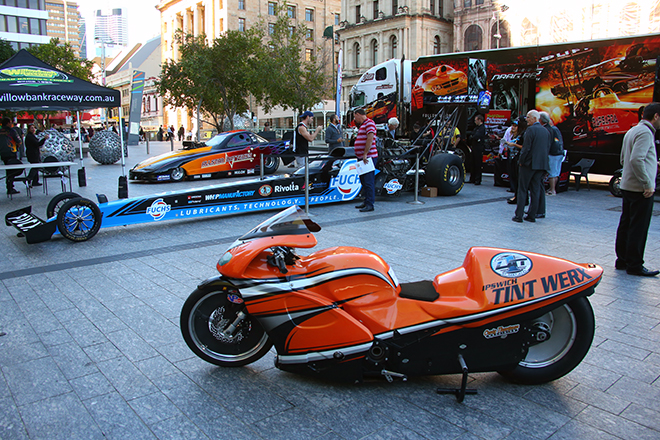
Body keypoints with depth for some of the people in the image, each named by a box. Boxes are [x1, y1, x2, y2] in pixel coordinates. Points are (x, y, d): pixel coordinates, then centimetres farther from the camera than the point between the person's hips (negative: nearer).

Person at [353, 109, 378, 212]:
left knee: (368, 181, -11)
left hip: (368, 157, -11)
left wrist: (365, 154, -23)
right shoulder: (363, 124, 21)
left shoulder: (369, 123, -10)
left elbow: (370, 138, -21)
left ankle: (370, 205, -10)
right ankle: (366, 202, 21)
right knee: (363, 181, 14)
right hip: (362, 158, 11)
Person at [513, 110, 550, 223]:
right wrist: (542, 160, 16)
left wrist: (521, 161, -7)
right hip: (542, 165, 7)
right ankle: (532, 215, 12)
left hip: (529, 163, -6)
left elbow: (526, 147, -16)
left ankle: (519, 215, -1)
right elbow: (548, 148, 12)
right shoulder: (546, 131, 12)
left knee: (522, 190, 0)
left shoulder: (530, 129, -11)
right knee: (535, 190, 9)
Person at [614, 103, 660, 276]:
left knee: (625, 224, 13)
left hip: (627, 186, 10)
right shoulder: (645, 132, -14)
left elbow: (624, 159, 22)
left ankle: (622, 260, 21)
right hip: (640, 190, -10)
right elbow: (636, 159, -25)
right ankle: (634, 265, 2)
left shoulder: (632, 131, 15)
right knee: (638, 228, -4)